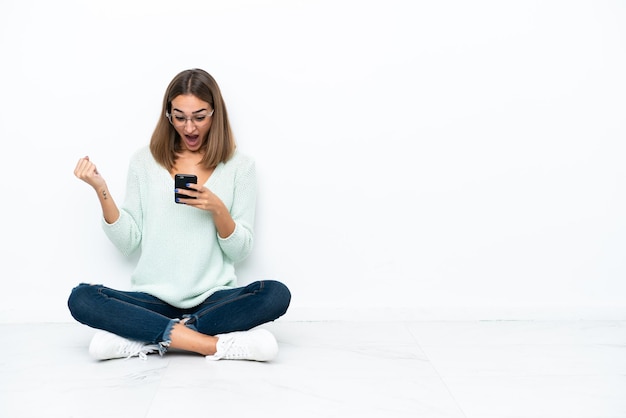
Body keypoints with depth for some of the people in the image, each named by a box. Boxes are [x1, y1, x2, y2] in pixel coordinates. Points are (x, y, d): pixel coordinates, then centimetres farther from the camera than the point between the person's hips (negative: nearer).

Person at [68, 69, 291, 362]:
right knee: (81, 299, -24)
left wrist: (218, 209, -15)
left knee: (276, 295, -28)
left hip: (214, 299, 0)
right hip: (154, 299, 1)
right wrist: (102, 191, -8)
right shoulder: (144, 161, 6)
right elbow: (128, 242, 4)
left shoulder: (239, 165, 3)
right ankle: (216, 344, -26)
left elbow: (239, 251, 2)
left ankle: (148, 339, -22)